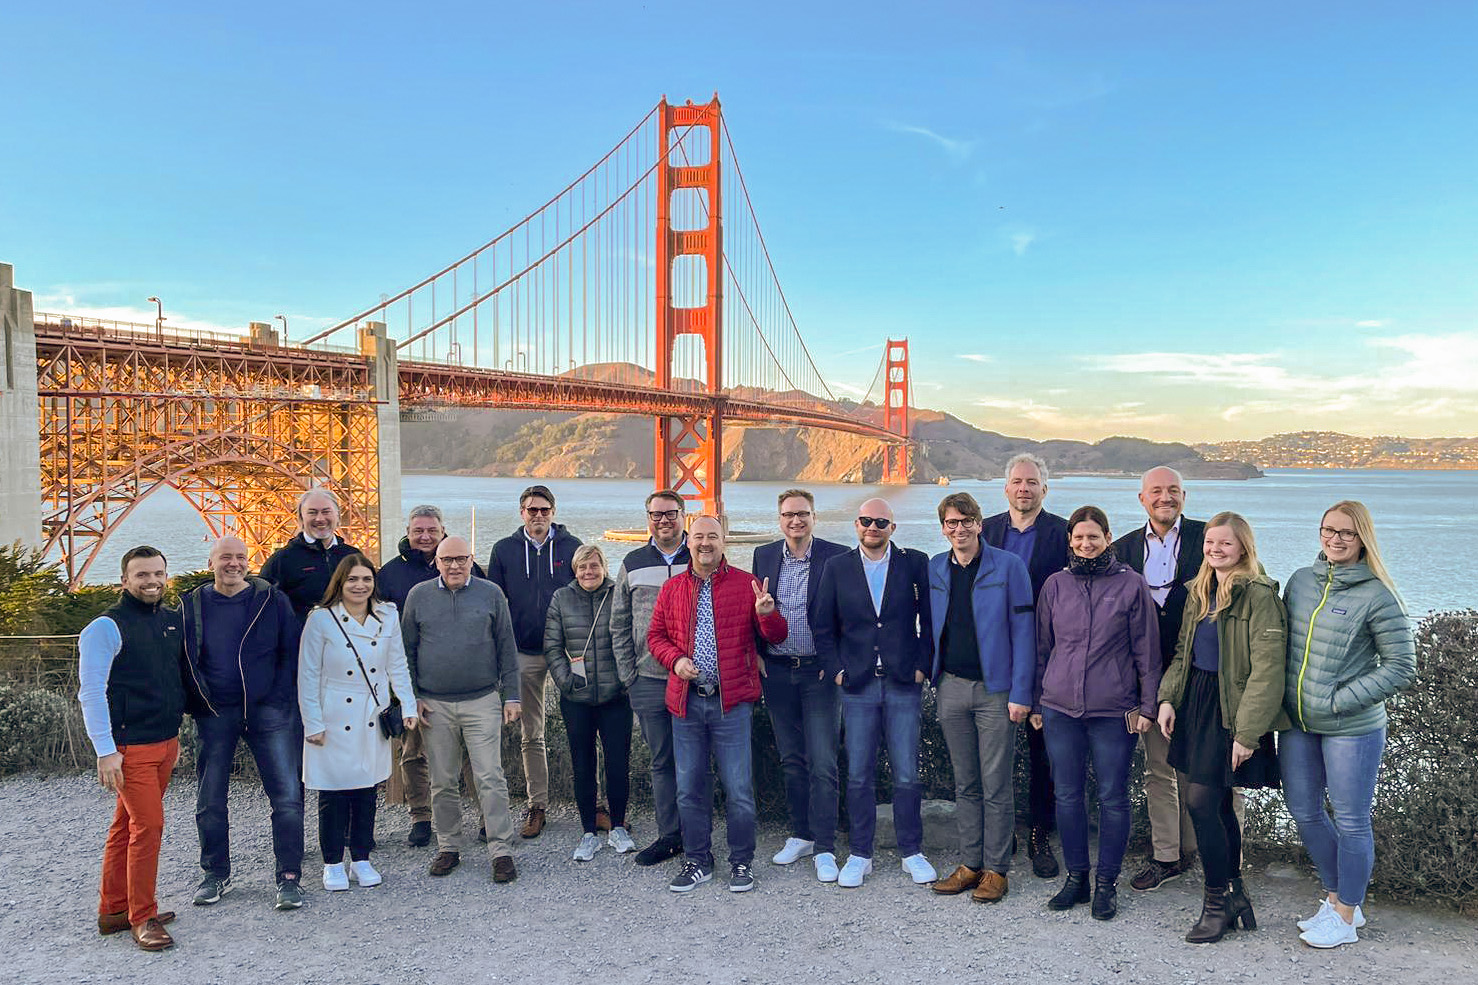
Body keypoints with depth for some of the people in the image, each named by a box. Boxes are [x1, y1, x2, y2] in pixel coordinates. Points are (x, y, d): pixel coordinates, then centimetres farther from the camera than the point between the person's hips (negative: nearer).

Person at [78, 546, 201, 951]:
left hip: (167, 741, 7)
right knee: (148, 826, -8)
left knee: (126, 826, 15)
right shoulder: (107, 627, -11)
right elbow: (91, 693, -13)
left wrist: (177, 732, 22)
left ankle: (113, 910, 25)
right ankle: (141, 918, 5)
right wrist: (106, 751, -17)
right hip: (129, 746, -7)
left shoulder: (172, 620, 9)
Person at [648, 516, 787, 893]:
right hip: (686, 702, 3)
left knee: (739, 788, 1)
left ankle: (741, 863, 17)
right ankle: (697, 861, 25)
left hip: (732, 701, -3)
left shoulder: (746, 584, 2)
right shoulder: (672, 589, 9)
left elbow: (776, 637, 2)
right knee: (689, 788, 10)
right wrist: (675, 659, -6)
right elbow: (656, 635, 14)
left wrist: (766, 613, -20)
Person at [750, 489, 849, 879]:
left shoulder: (837, 556, -5)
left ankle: (824, 847, 6)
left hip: (819, 671, -4)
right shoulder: (764, 555, 7)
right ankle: (801, 835, 26)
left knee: (822, 763, -3)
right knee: (791, 759, 13)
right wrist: (757, 656, 0)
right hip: (777, 671, 4)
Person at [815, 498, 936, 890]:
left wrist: (922, 666, -2)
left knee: (907, 775, 4)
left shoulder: (915, 563, 3)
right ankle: (860, 855, 18)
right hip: (857, 685, 1)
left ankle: (912, 853, 19)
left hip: (903, 684, -1)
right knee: (859, 775, 6)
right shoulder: (837, 567, 6)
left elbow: (930, 620, 4)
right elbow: (823, 626, 8)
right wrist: (837, 670, 0)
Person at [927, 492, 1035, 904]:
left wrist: (1020, 693, -11)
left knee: (996, 786, 1)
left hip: (995, 689, -4)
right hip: (952, 688, 4)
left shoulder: (1008, 566, -6)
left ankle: (996, 870, 12)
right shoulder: (934, 569, 7)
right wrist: (933, 678, 9)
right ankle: (970, 864, 22)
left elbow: (1023, 631, -7)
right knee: (965, 784, 12)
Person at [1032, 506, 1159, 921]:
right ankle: (1076, 877, 22)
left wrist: (1147, 705, -1)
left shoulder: (1131, 584, -1)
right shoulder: (1055, 585, 7)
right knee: (1067, 796, 8)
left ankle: (1107, 883, 18)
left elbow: (1146, 650, 2)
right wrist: (1036, 703, 13)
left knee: (1113, 798, 4)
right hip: (1060, 707, 3)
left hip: (1114, 710, -3)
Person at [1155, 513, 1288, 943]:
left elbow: (1266, 669, -17)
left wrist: (1247, 732, -19)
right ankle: (1234, 895, 25)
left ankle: (1219, 900, 10)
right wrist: (1168, 697, 6)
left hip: (1229, 709, -7)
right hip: (1194, 702, 7)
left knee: (1201, 801, -7)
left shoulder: (1258, 595, -12)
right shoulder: (1199, 591, 13)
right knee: (1217, 804, 11)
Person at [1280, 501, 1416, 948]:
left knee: (1351, 822, 6)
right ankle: (1337, 898, 34)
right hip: (1296, 724, 6)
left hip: (1351, 729, -6)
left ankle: (1345, 917, 22)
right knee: (1304, 812, 15)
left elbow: (1401, 667, -11)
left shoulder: (1377, 595, -12)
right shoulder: (1301, 580, 5)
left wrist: (1341, 700, -14)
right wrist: (1284, 694, 7)